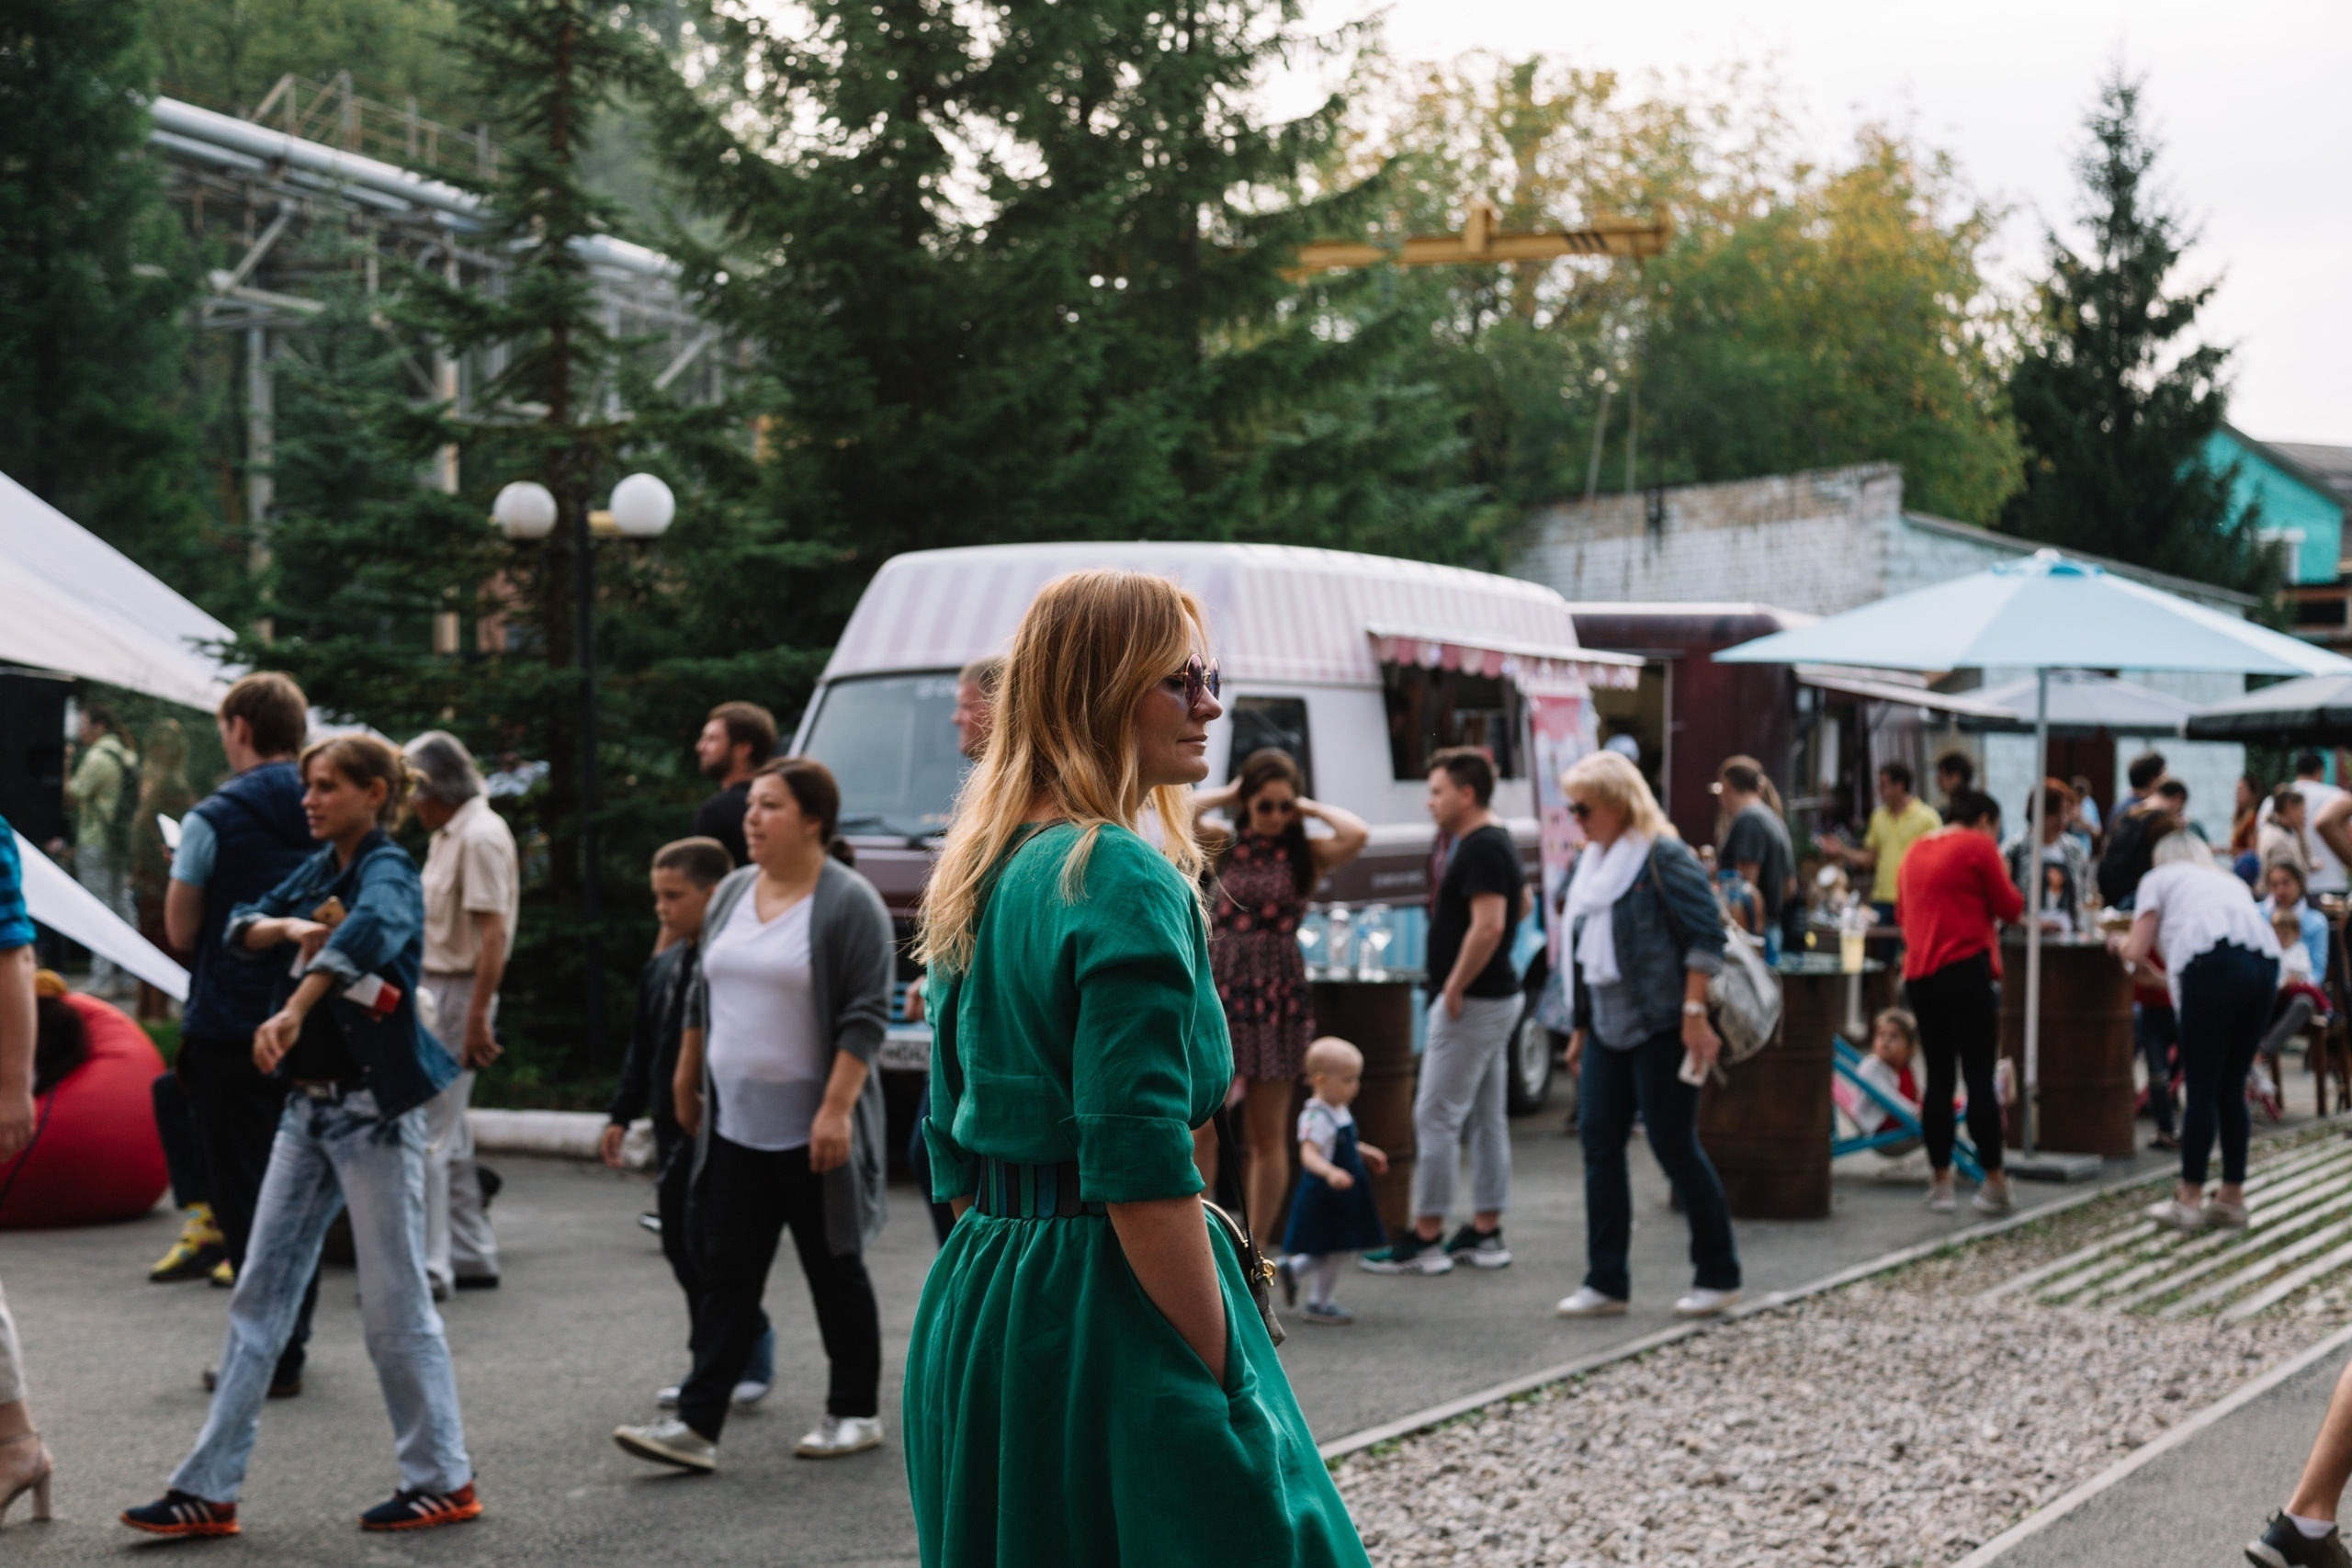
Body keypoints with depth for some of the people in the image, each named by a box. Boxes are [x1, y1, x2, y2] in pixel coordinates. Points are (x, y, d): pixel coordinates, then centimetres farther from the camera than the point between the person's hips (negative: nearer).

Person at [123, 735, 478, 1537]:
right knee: (261, 1293, 7)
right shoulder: (319, 870, 11)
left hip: (374, 1109, -8)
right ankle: (209, 1488, 10)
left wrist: (293, 1011, -45)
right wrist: (286, 929, -16)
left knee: (395, 1300, 0)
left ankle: (444, 1481, 13)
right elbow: (241, 927, 5)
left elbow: (368, 928, -35)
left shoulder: (388, 870, -13)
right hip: (310, 1106, 8)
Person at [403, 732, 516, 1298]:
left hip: (458, 994, -10)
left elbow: (493, 933, -20)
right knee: (450, 1135, 14)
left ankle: (427, 1267, -7)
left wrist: (477, 1016, -24)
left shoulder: (480, 836, -14)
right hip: (435, 992, 10)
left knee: (426, 1133, -10)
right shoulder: (447, 835, 17)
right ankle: (473, 1257, 21)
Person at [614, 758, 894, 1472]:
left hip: (811, 1133, -6)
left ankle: (856, 1413, 19)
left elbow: (866, 1015, -16)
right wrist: (686, 1078, 19)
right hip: (734, 1125, 6)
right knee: (726, 1273, 2)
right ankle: (696, 1424, 0)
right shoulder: (732, 893, 10)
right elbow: (701, 995, 19)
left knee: (835, 1272, 6)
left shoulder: (849, 903, -11)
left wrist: (837, 1108, -21)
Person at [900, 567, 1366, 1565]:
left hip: (976, 1305, 9)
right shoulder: (1126, 881, -15)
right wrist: (1228, 1383, -18)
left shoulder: (981, 875, 12)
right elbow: (1142, 1171, -21)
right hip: (1108, 1319, -9)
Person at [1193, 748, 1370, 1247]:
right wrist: (1226, 796, 1)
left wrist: (1309, 808, -1)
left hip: (1277, 1000, 0)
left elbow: (1358, 834, -15)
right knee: (1200, 1131, -2)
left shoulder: (1307, 856, 4)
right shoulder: (1220, 849, 6)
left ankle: (1256, 1251, 15)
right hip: (1216, 996, 0)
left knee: (1267, 1136, 6)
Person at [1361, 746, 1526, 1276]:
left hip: (1472, 1002, -10)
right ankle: (1486, 1233, 16)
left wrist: (1454, 988, -22)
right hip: (1498, 997, 10)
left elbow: (1488, 925, -28)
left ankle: (1424, 1239, -2)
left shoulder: (1481, 849, -18)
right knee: (1487, 1119, 12)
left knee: (1436, 1117, -5)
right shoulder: (1500, 842, 14)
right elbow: (1520, 905, 28)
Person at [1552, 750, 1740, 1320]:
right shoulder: (1590, 864, 15)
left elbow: (1706, 937, -15)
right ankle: (1606, 1283, 8)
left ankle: (1718, 1276, 11)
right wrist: (1580, 1028, 21)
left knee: (1674, 1146, -3)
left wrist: (1695, 1014, -21)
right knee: (1599, 1144, 3)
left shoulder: (1664, 858, -11)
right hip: (1606, 1027, 8)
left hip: (1660, 1027, -8)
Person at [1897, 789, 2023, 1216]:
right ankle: (1994, 1183, -4)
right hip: (1965, 968, -6)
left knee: (1939, 1077, 10)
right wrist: (2002, 879, 17)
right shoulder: (1978, 846, -3)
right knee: (1979, 1077, -5)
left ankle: (1940, 1182, 12)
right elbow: (2010, 907, -2)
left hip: (1919, 972, 6)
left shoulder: (1916, 850, 16)